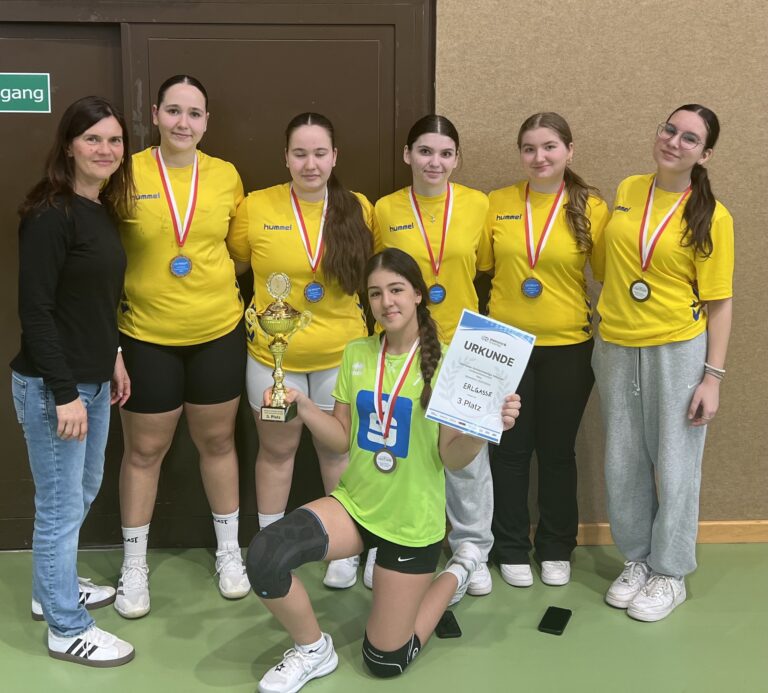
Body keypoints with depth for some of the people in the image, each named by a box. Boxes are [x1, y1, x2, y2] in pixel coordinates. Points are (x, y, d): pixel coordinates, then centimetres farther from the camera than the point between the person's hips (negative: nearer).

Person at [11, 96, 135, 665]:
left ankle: (52, 589, 41)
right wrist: (64, 393, -21)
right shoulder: (50, 214, -17)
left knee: (84, 490, 21)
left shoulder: (103, 211, 10)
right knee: (61, 505, 3)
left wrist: (113, 357, 17)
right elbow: (35, 310, -20)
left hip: (92, 378, 9)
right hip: (51, 384, -9)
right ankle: (68, 629, 18)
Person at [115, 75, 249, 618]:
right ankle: (134, 564, 27)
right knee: (144, 450, 9)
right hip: (147, 337, -2)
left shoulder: (226, 175, -1)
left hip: (219, 332, 2)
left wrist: (220, 281, 0)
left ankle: (229, 550, 33)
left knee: (217, 440, 15)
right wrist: (109, 325, -5)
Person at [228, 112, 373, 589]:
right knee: (277, 450, 14)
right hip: (274, 355, -1)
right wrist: (261, 309, -3)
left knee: (338, 450, 15)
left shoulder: (359, 208, -5)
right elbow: (232, 261, 5)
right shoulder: (256, 207, -9)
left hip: (341, 356, 1)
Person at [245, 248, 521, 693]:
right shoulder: (357, 354, 1)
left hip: (412, 523, -3)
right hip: (354, 505, 4)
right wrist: (303, 406, -13)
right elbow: (343, 440, 4)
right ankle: (314, 650, 4)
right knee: (264, 556, -25)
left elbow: (452, 458, -12)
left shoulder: (444, 363, -13)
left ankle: (458, 572, 31)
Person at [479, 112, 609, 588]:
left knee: (557, 450, 12)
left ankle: (556, 549, 29)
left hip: (567, 347, -1)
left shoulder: (591, 208, -4)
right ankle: (512, 549, 26)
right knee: (510, 449, 10)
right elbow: (482, 269, 8)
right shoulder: (497, 205, -1)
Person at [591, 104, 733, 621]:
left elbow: (719, 303, -6)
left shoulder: (711, 217, -7)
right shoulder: (627, 191, 4)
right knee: (623, 462, 12)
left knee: (674, 464, 5)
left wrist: (713, 376, -10)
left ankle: (670, 572, 23)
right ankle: (637, 559, 31)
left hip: (678, 351, -4)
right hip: (617, 349, 4)